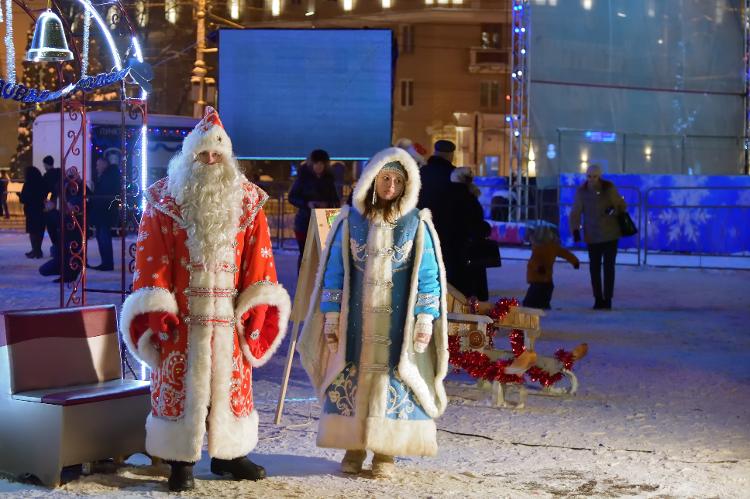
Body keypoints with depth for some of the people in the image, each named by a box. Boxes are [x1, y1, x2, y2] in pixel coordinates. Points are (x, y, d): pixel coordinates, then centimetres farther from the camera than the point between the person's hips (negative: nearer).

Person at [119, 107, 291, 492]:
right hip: (180, 314, -2)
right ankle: (180, 460, 11)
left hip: (229, 315, 2)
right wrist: (156, 311, -12)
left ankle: (228, 453, 22)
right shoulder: (163, 201, -1)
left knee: (230, 383, 10)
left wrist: (257, 306, -5)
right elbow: (151, 258, -5)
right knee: (179, 383, 2)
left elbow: (258, 257, 3)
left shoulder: (247, 202, 5)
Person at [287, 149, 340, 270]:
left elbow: (334, 198, 9)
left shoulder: (328, 177, 3)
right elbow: (292, 197, -5)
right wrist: (307, 204, -20)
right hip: (305, 221, -2)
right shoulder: (304, 176, -6)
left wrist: (327, 204, -13)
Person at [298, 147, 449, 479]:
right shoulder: (350, 221, 1)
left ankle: (385, 452, 8)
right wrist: (331, 317, -1)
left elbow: (428, 275, -1)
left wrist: (425, 319, -8)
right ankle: (354, 447, 13)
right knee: (350, 381, 3)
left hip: (397, 322, -1)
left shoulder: (417, 224, -1)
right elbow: (334, 270, 4)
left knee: (393, 383, 1)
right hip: (356, 320, 1)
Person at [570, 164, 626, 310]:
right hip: (592, 236, 0)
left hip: (610, 234, 0)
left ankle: (607, 299, 5)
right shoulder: (581, 191, -7)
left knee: (609, 267, -1)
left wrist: (614, 209, -16)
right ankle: (598, 299, 13)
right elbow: (575, 213, -8)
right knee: (594, 268, 3)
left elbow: (622, 205, 6)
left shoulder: (609, 188, -5)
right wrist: (575, 230, -21)